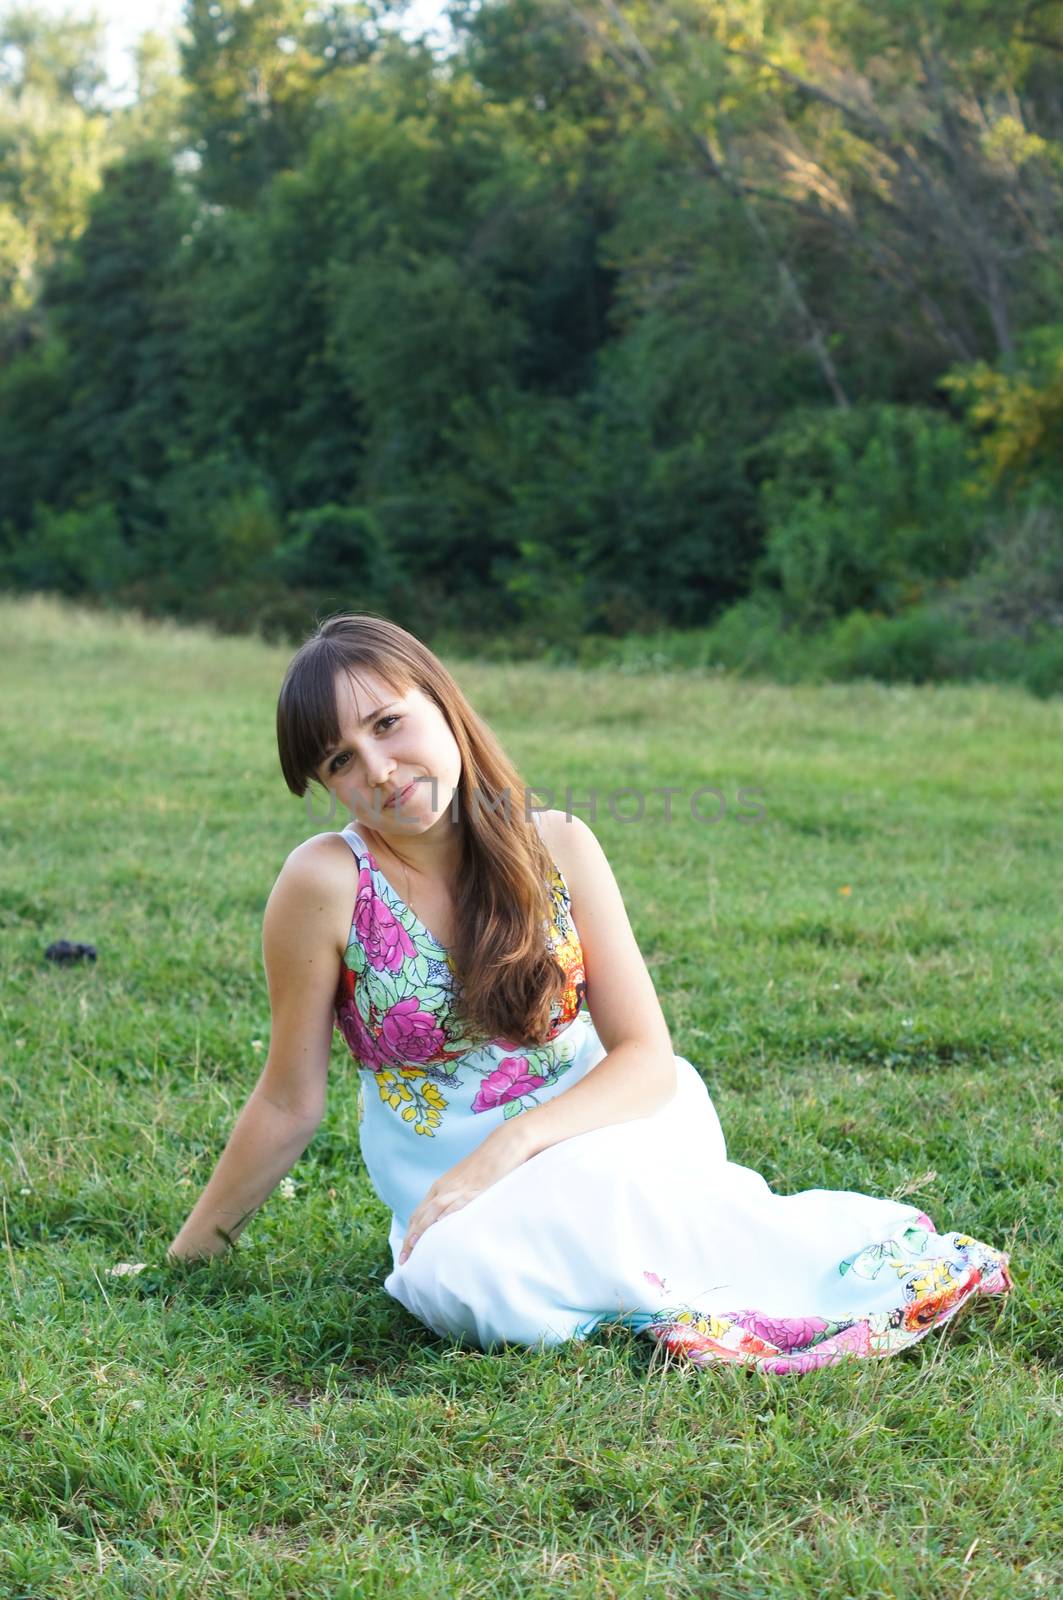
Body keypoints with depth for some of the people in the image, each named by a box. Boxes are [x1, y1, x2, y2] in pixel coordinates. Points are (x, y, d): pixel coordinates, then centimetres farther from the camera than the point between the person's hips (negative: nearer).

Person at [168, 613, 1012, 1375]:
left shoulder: (556, 847, -6)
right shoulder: (327, 881, -13)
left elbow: (647, 1058, -9)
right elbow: (289, 1105, -2)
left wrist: (507, 1149, -24)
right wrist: (190, 1251, 3)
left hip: (595, 1125, 0)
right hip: (453, 1186, 0)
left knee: (584, 1187, -37)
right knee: (451, 1281, -36)